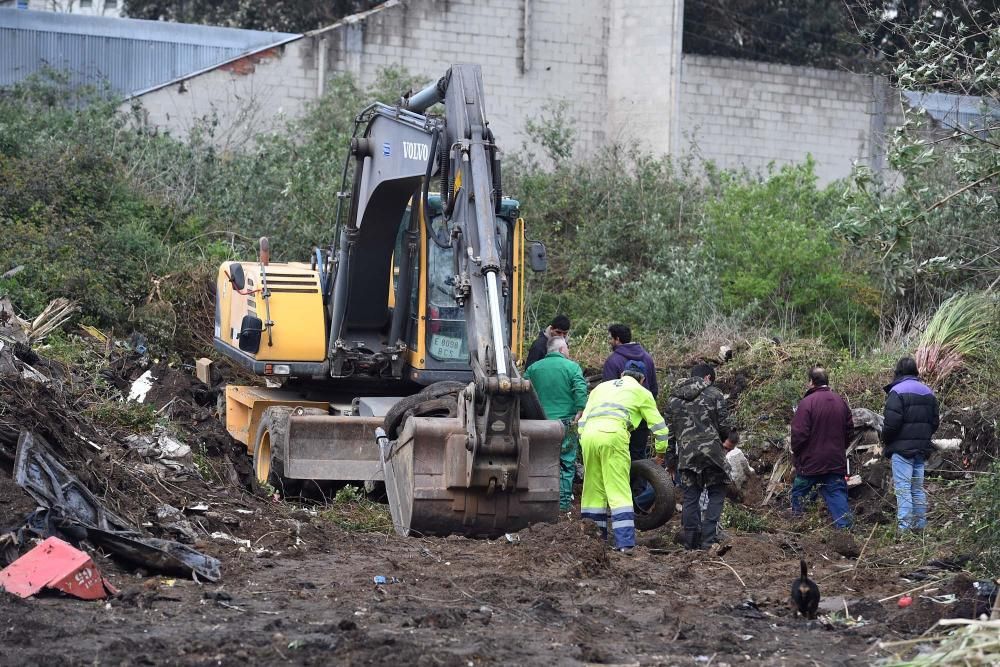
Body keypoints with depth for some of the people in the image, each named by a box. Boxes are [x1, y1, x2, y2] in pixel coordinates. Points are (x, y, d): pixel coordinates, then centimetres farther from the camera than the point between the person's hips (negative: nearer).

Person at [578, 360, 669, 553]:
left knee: (594, 489, 12)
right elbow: (659, 425, 24)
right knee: (619, 490, -5)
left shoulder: (601, 387, 34)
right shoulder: (641, 392, 23)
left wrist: (584, 444, 30)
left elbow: (583, 419, 28)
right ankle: (625, 543, -11)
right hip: (613, 433, -4)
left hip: (588, 433, 4)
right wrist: (661, 451, 38)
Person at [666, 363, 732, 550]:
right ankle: (709, 539, -4)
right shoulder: (714, 394, 2)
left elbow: (669, 430, 13)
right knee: (716, 494, 7)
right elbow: (724, 426, 0)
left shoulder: (674, 399, 13)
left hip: (686, 455, 3)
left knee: (690, 496, 9)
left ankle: (690, 542, 9)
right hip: (711, 451, -3)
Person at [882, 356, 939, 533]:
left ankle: (904, 528, -9)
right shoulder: (928, 392, 12)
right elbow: (935, 421, 13)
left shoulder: (897, 391, -12)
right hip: (922, 448, 7)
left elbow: (891, 423, -18)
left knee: (903, 488, -6)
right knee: (918, 488, 14)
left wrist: (885, 440, -2)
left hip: (902, 448, -7)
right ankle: (920, 525, 16)